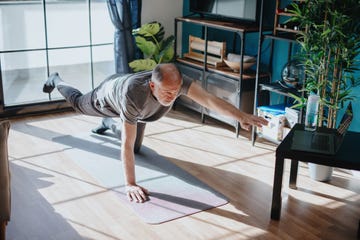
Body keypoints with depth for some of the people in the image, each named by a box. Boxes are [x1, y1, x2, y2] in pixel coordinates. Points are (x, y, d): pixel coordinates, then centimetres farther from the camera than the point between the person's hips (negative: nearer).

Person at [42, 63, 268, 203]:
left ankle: (110, 124, 49)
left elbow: (209, 99, -54)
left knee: (138, 147, 21)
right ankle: (56, 81, 60)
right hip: (110, 94, -4)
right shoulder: (135, 96, -54)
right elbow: (127, 144, -50)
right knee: (80, 103, 29)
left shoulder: (176, 82, -43)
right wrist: (130, 184, -51)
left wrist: (242, 116, -69)